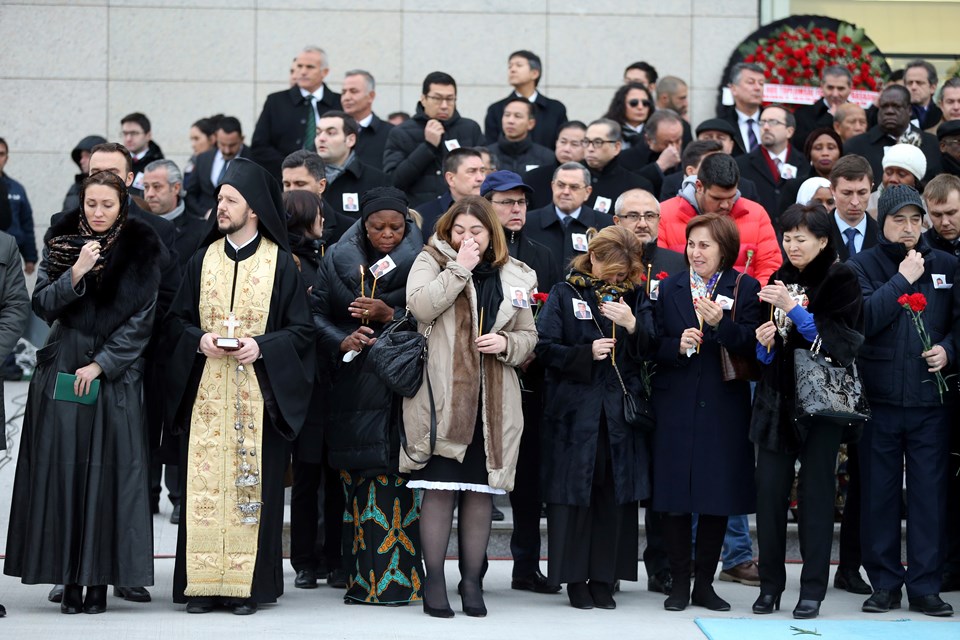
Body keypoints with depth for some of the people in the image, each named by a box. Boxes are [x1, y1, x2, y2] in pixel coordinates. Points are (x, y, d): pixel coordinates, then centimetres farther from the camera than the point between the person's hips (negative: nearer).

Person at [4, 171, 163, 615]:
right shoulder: (61, 242, 6)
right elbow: (42, 304, -1)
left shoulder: (140, 250, 1)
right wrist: (76, 272, -16)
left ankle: (99, 581, -1)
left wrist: (101, 364, -9)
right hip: (61, 372, 1)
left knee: (108, 474, -5)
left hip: (115, 374, -1)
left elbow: (142, 319, -2)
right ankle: (70, 581, 0)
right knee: (63, 471, -3)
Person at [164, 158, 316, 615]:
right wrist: (199, 339, -8)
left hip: (259, 395, -3)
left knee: (252, 485, -3)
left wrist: (261, 346, -15)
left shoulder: (280, 264, 1)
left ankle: (248, 583, 2)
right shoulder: (202, 261, 11)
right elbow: (176, 320, 12)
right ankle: (203, 583, 3)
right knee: (204, 483, -1)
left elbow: (302, 331, 0)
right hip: (206, 394, 3)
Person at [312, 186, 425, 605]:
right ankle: (361, 576, 4)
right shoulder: (338, 260, 10)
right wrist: (342, 341, -9)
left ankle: (395, 578, -6)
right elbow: (315, 314, 8)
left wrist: (389, 315, -13)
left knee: (395, 474, -8)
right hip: (353, 386, 2)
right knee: (358, 477, 0)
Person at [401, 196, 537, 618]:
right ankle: (434, 581, 1)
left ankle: (471, 580, 13)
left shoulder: (514, 276, 15)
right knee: (439, 488, -5)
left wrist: (506, 343, -3)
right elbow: (420, 307, -13)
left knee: (481, 491, 5)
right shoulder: (432, 261, 6)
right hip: (441, 396, -3)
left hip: (493, 401, 3)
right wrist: (459, 267, -10)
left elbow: (529, 336, 18)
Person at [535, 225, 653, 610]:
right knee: (573, 492, -1)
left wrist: (633, 326, -16)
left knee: (616, 494, 2)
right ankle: (574, 578, 8)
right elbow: (545, 348, -4)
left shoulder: (635, 297, 9)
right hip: (574, 411, -2)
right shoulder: (564, 295, 2)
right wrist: (586, 354, -17)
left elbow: (652, 352, 2)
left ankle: (604, 577, 10)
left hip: (620, 411, 2)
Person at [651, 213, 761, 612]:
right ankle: (679, 583, 9)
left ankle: (704, 583, 13)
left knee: (718, 497, 2)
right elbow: (654, 346, 6)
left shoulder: (744, 288, 3)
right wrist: (677, 346, -14)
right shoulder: (669, 288, 10)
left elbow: (753, 346, -6)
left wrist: (721, 323, -21)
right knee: (674, 497, 0)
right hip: (676, 403, 1)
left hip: (724, 406, -1)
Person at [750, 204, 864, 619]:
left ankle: (813, 590, 3)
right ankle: (770, 585, 10)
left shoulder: (840, 281, -3)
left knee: (816, 493, -2)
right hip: (777, 398, 5)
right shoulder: (778, 281, 13)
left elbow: (841, 340, -14)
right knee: (769, 490, 1)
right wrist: (764, 343, -4)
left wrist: (795, 309, -21)